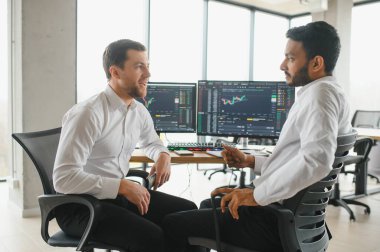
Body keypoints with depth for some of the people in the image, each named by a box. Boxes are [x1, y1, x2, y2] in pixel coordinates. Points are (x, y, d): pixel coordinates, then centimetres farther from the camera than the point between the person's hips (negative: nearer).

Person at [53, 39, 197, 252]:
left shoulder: (139, 112, 3)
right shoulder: (88, 114, -21)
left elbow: (151, 142, 26)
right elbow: (64, 178, -24)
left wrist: (163, 156, 3)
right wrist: (122, 186, -25)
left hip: (118, 194, 8)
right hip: (81, 205, -7)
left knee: (188, 212, -3)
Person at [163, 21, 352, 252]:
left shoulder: (320, 93, -19)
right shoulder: (324, 94, 13)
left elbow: (316, 160, -37)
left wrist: (256, 195, -28)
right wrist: (251, 162, 14)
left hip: (276, 220, -11)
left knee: (172, 225, -1)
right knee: (209, 206, 30)